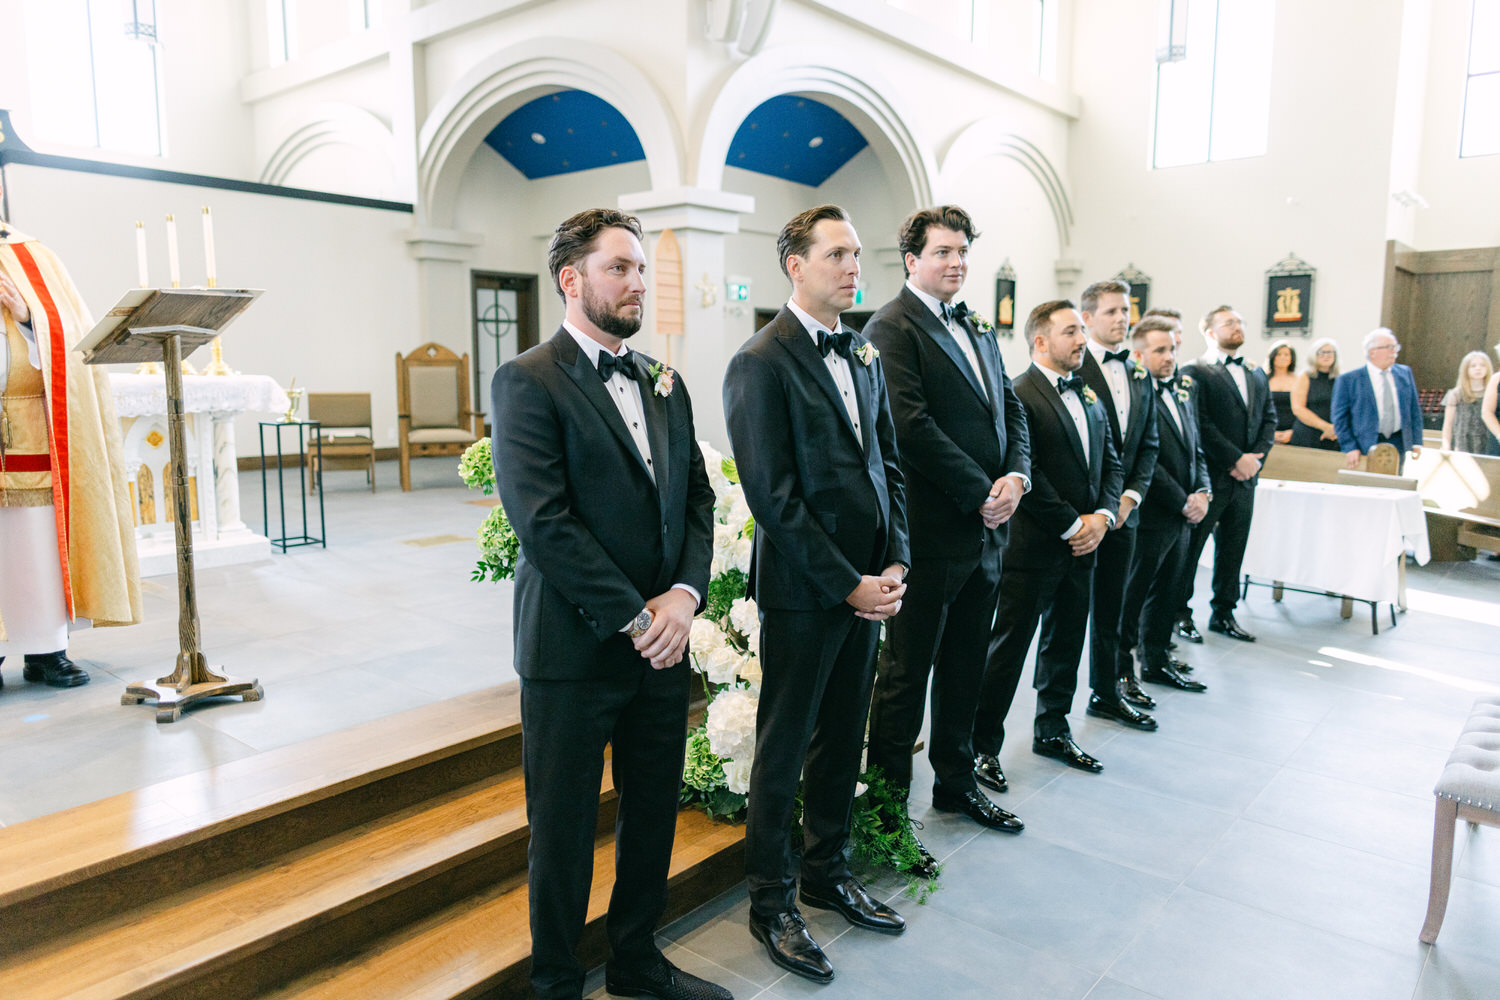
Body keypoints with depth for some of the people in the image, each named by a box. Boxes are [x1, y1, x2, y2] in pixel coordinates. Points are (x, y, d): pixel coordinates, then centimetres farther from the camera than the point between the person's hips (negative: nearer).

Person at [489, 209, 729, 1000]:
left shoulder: (664, 384, 12)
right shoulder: (526, 382, -10)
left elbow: (696, 496, 10)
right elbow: (542, 521, -18)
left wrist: (685, 593, -7)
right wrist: (634, 618, -16)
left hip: (661, 645, 6)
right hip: (574, 649, -6)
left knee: (653, 815, 18)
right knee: (563, 831, 10)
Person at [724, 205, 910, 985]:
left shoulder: (864, 355, 12)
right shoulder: (761, 363, -13)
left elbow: (887, 463, 13)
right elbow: (772, 495, -17)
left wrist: (894, 562, 1)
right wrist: (847, 584, -16)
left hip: (866, 583, 7)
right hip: (802, 591, -7)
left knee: (843, 739, 18)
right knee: (784, 749, 7)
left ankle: (827, 873, 37)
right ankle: (770, 902, 25)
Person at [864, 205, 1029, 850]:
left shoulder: (978, 331, 18)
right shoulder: (891, 328, -9)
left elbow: (1010, 410, 15)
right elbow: (913, 427, -18)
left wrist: (1017, 476, -4)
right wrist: (982, 493, -16)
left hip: (986, 530, 8)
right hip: (931, 531, -8)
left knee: (965, 670, 19)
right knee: (906, 675, 3)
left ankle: (957, 785, 35)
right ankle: (889, 803, 18)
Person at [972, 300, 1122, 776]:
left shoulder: (1089, 395, 14)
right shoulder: (1019, 394, -13)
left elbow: (1110, 462, 16)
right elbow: (1028, 474, -19)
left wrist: (1103, 515, 0)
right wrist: (1072, 526, -14)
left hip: (1082, 545, 8)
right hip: (1034, 546, -8)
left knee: (1066, 645, 18)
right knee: (1008, 648, 0)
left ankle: (1052, 731, 34)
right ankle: (982, 745, 11)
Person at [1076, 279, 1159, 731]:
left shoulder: (1140, 376, 14)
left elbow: (1148, 444, 14)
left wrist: (1132, 495, 0)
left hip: (1121, 508, 6)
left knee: (1110, 606, 14)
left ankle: (1107, 693, 25)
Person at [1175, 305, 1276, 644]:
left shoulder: (1256, 374, 16)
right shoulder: (1195, 372, -7)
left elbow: (1269, 418, 14)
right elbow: (1199, 423, -15)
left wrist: (1256, 457, -2)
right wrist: (1235, 459, -15)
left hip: (1244, 478, 7)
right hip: (1208, 477, -7)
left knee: (1233, 549, 13)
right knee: (1190, 547, 2)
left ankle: (1223, 613, 24)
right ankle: (1180, 613, 14)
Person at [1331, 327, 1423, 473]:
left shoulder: (1405, 373, 11)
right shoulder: (1348, 379, -4)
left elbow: (1414, 409, 14)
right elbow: (1340, 418, -5)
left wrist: (1416, 441, 7)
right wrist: (1350, 448, -13)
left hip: (1398, 445, 4)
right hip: (1366, 447, -4)